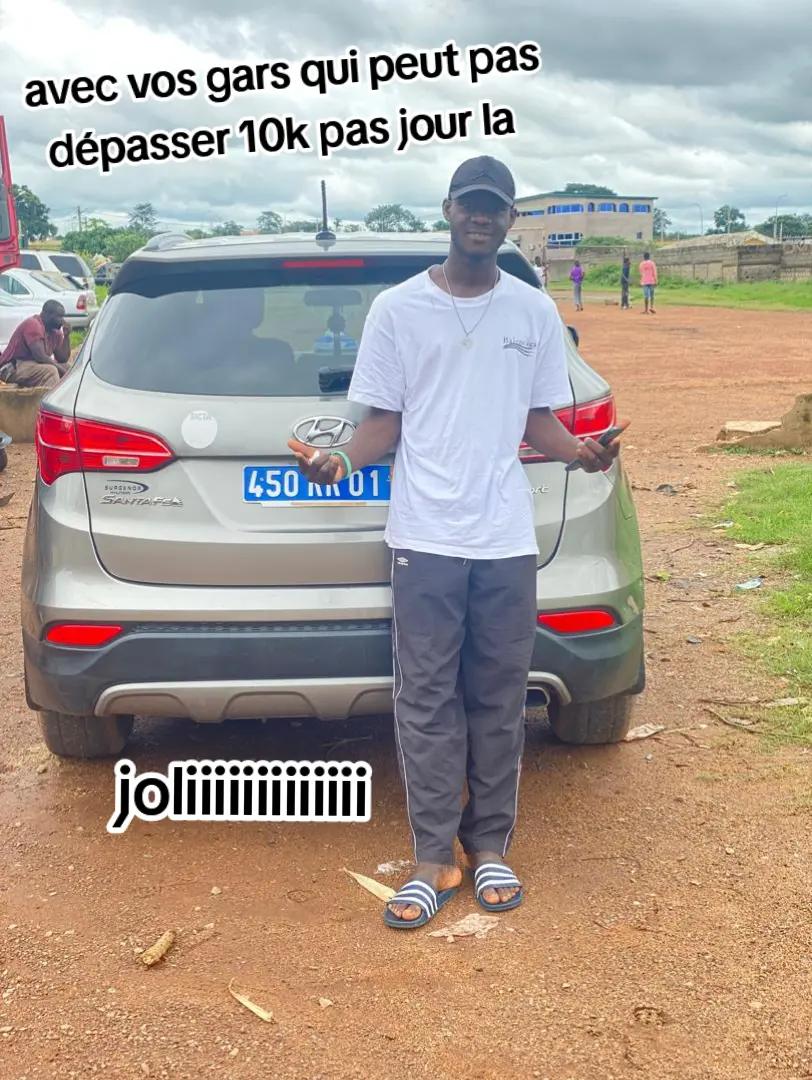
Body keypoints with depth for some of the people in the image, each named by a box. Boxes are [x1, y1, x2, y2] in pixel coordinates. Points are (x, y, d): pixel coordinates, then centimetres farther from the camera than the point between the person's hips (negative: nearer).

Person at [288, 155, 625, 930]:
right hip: (426, 540, -1)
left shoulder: (534, 311, 7)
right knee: (427, 700, 3)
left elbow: (540, 422, 11)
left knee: (499, 698, 9)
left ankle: (490, 847, 23)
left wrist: (579, 452, -10)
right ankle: (435, 859, 14)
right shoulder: (396, 308, 2)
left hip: (508, 541, 2)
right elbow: (384, 424, 4)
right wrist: (342, 461, -16)